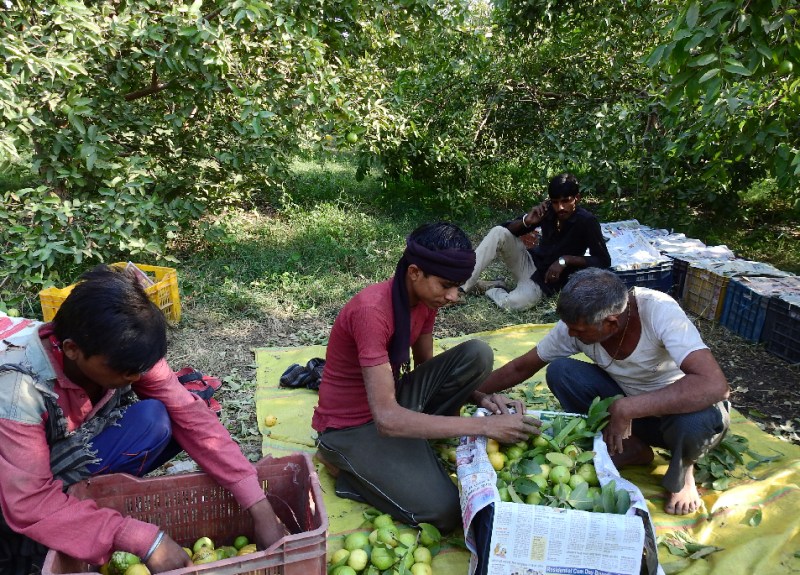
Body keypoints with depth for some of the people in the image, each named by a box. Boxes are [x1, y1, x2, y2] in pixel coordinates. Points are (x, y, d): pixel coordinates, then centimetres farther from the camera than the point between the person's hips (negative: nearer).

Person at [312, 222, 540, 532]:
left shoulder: (425, 297, -5)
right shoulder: (372, 309, -31)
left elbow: (426, 366, 8)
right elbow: (387, 418, -35)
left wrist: (481, 397, -10)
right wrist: (486, 426, -33)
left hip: (392, 400, 7)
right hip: (353, 427, -7)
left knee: (477, 355, -11)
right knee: (444, 510, -20)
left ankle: (413, 437, -3)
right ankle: (344, 464, 1)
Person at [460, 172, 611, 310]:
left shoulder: (586, 221, -18)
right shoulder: (547, 210, -6)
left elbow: (604, 261, -17)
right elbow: (508, 229, 0)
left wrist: (565, 260, -26)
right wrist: (526, 221, -22)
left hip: (548, 278, -4)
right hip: (529, 262, 4)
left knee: (515, 303, -36)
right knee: (499, 232, -24)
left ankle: (488, 288, -1)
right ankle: (463, 286, -19)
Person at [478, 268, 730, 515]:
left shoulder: (659, 312, -32)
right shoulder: (576, 323, -19)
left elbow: (714, 385, -44)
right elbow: (521, 368, -6)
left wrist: (624, 409, -43)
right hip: (625, 404, 4)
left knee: (697, 421, -39)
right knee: (560, 372, -20)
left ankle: (681, 471, -2)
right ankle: (630, 448, -1)